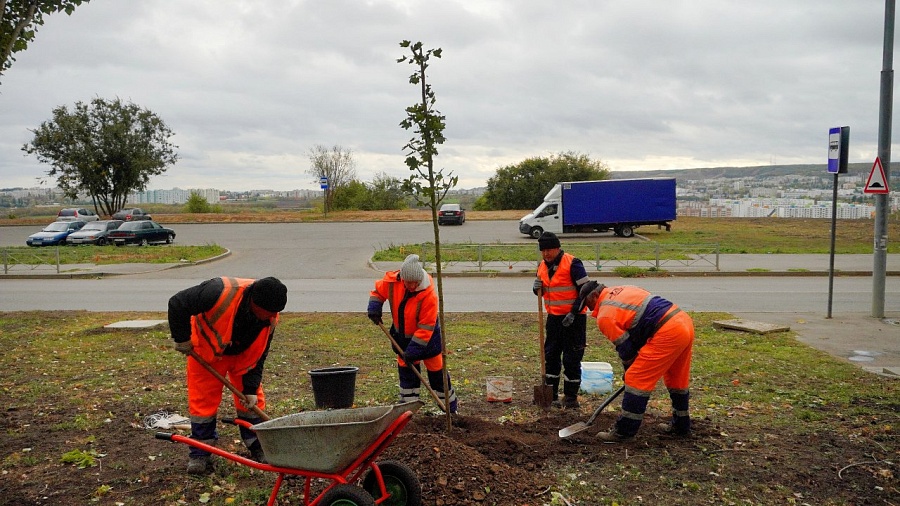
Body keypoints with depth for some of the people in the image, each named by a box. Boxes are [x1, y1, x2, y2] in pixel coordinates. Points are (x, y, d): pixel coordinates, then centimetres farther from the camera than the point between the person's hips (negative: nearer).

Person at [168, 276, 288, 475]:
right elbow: (177, 303, -31)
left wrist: (251, 388, -18)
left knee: (253, 399, 1)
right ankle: (199, 455, 10)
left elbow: (258, 356, -15)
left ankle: (259, 450, 14)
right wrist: (182, 339, -23)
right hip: (206, 349, -3)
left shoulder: (269, 317, -24)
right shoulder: (220, 292, -41)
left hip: (243, 355, 3)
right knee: (203, 399, -3)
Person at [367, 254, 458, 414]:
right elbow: (378, 291, 3)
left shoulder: (429, 295, -33)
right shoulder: (392, 281, -20)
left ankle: (450, 408, 22)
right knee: (405, 369, 10)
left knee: (436, 371, 5)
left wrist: (412, 352, -28)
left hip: (427, 337, -4)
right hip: (402, 335, 4)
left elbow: (425, 328, -28)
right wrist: (374, 309, -14)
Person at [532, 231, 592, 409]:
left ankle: (571, 398, 11)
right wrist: (537, 288, -6)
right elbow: (540, 290, 19)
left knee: (571, 359, 0)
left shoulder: (572, 264, -14)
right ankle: (551, 396, 21)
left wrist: (573, 313, -18)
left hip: (573, 319, -7)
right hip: (554, 318, 7)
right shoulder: (542, 267, 7)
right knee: (550, 356, 10)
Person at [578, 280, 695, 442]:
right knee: (678, 379, 24)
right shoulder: (620, 290, 21)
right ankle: (680, 426, 40)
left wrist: (629, 370, 19)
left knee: (637, 379, -2)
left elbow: (624, 347, 0)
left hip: (668, 333, -10)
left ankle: (623, 431, 4)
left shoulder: (605, 316, -5)